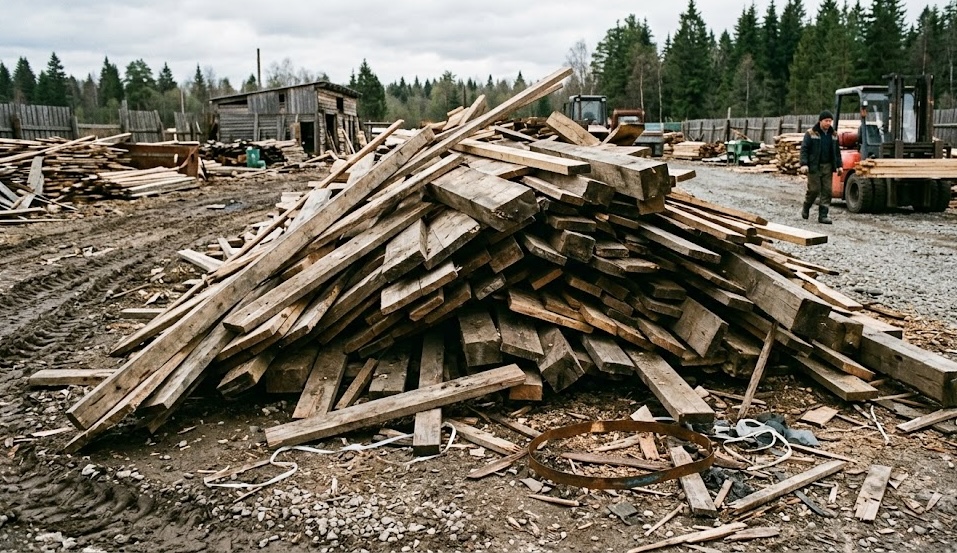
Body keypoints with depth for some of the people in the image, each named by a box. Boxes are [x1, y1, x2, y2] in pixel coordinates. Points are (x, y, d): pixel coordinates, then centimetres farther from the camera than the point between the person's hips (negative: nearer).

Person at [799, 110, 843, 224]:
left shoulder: (833, 135, 12)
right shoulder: (811, 133, -4)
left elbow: (837, 151, 18)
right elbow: (804, 149, -9)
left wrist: (839, 165, 11)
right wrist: (804, 164, -19)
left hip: (827, 167, 5)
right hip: (814, 167, -5)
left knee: (827, 190, -1)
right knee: (814, 189, -6)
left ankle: (823, 215, 2)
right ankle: (806, 208, 21)